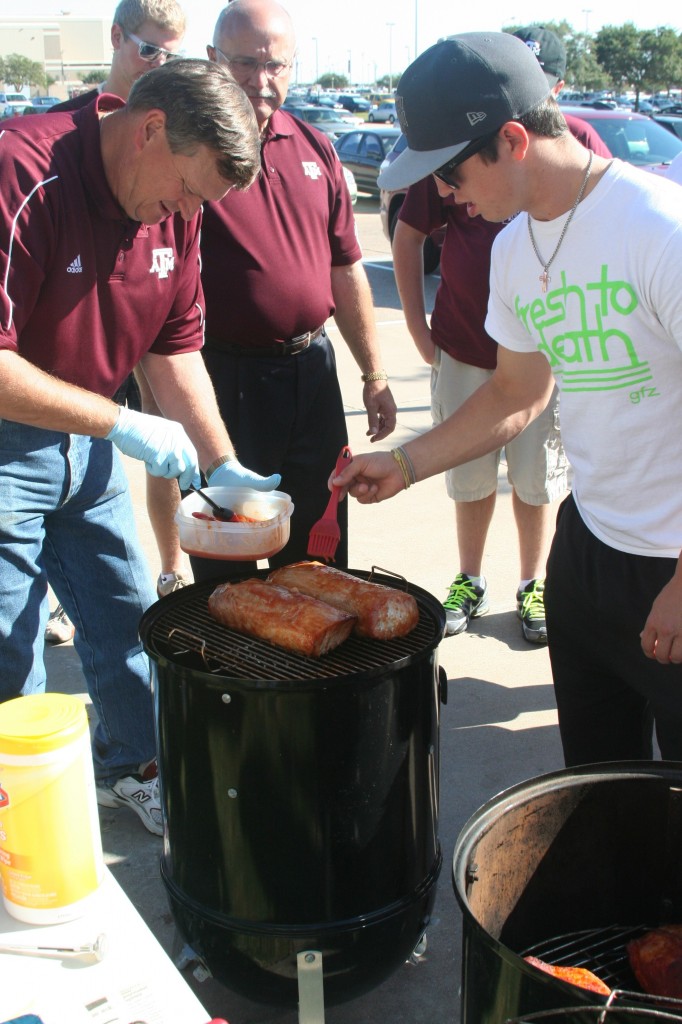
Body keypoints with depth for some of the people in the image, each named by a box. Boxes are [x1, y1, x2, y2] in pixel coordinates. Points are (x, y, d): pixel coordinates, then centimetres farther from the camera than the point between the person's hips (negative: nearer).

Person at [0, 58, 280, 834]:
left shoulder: (174, 210, -1)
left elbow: (175, 347, 6)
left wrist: (223, 465, -1)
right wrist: (120, 423, -24)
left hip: (86, 440, 7)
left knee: (124, 616, 16)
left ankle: (129, 767, 37)